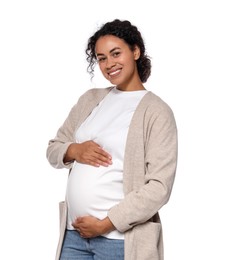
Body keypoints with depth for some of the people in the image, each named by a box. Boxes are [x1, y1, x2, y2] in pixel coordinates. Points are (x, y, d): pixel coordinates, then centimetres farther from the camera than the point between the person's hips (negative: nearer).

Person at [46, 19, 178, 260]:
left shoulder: (157, 111, -8)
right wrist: (73, 151, -7)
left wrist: (105, 224, -16)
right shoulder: (90, 99, 10)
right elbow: (53, 148, 15)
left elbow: (159, 187, -14)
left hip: (120, 238, -5)